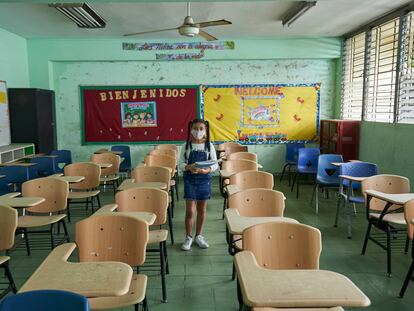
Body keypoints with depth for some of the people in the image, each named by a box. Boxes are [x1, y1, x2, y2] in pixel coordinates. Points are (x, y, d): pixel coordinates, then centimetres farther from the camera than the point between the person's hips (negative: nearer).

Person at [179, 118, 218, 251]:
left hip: (204, 179, 1)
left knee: (202, 210, 11)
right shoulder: (187, 145, -3)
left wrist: (207, 170, -23)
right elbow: (181, 164, -4)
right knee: (190, 210, -1)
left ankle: (199, 236, 27)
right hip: (190, 180, -1)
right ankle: (188, 237, 15)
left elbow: (215, 164, -3)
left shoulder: (209, 146, -2)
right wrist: (189, 167, -25)